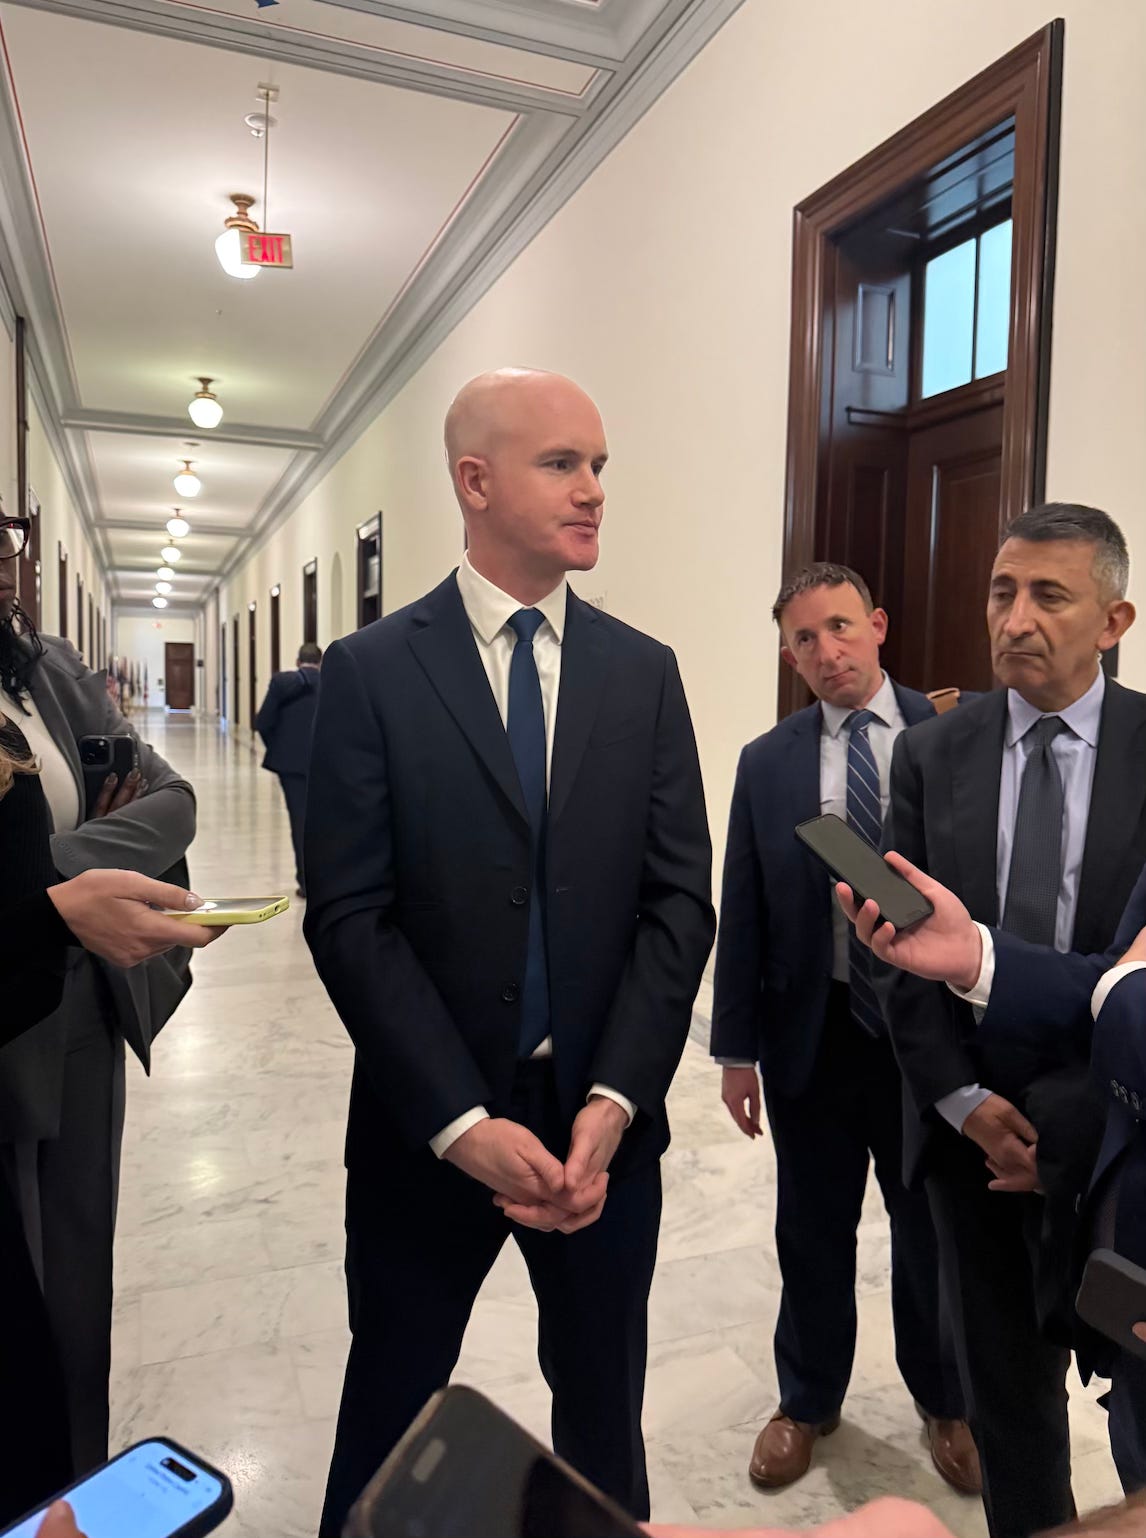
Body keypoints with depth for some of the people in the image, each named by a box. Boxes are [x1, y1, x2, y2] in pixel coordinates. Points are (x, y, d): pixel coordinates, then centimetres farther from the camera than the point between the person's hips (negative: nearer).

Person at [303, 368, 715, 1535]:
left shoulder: (643, 672, 1)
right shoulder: (371, 671, -7)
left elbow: (679, 901, -2)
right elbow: (350, 917, -11)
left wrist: (611, 1103, -12)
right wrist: (463, 1122, -16)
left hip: (605, 1122, 3)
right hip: (427, 1129, -2)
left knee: (603, 1415, 21)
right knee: (388, 1417, 19)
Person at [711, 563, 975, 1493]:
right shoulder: (767, 764, 0)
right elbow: (741, 917, 1)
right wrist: (736, 1048, 2)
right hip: (813, 1032, 1)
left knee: (933, 1229, 17)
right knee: (813, 1232, 17)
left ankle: (944, 1402, 44)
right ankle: (808, 1401, 42)